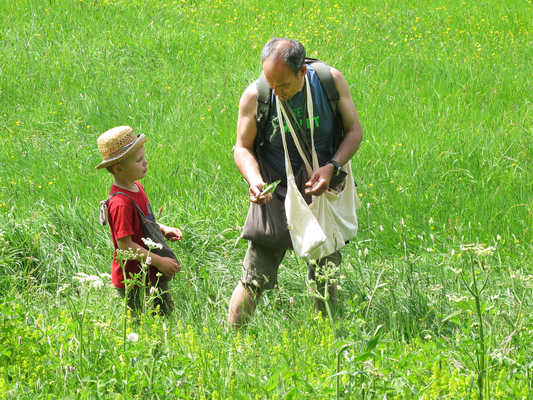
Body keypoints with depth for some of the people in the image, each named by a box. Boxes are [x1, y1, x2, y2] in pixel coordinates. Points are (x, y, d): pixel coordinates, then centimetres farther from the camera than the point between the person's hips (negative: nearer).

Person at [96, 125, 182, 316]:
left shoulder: (136, 187, 4)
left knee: (165, 311, 22)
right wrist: (158, 261, -22)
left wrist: (164, 230, 5)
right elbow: (125, 245, -25)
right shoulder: (121, 203, -27)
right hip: (133, 280, -10)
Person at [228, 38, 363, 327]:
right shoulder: (254, 96, -13)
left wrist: (332, 166, -17)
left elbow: (354, 131, 0)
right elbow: (242, 148, -2)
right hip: (275, 195, -1)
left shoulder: (331, 81, -11)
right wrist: (254, 179, -22)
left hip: (323, 194, 1)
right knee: (254, 280, -5)